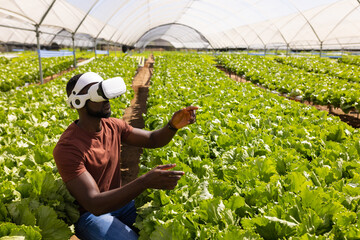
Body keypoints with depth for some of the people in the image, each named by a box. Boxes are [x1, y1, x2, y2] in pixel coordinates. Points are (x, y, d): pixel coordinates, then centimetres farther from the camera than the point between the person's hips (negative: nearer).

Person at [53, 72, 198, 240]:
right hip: (89, 213, -5)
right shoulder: (67, 148, -27)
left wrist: (173, 125, -21)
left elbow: (153, 140, 3)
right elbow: (94, 205, -33)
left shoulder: (113, 126, -5)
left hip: (118, 200, 6)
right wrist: (145, 182, -45)